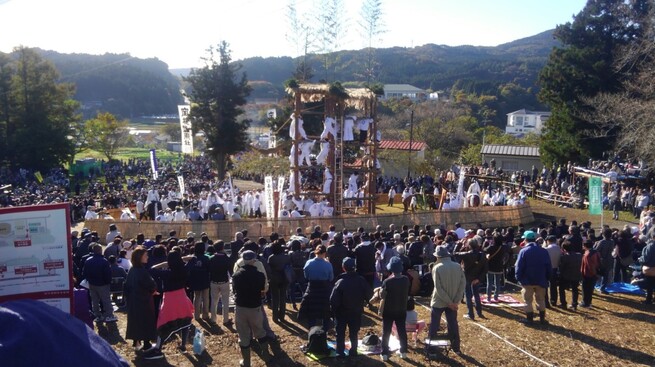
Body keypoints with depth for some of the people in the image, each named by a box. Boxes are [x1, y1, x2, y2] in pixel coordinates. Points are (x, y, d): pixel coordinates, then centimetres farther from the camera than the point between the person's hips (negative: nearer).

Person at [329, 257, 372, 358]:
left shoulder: (340, 282, -22)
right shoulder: (361, 280, -13)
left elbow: (333, 300, -21)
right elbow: (369, 293, -5)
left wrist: (334, 310, -6)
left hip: (342, 313, -2)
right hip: (357, 312, 2)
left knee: (340, 333, 15)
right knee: (354, 333, 17)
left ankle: (340, 352, 20)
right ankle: (353, 352, 22)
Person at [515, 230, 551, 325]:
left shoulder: (524, 251, -11)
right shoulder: (543, 251, 0)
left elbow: (519, 267, -13)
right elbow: (549, 267, 3)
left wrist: (518, 278, -4)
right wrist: (547, 278, 10)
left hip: (527, 281, -3)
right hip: (541, 281, 3)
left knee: (528, 301, 7)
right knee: (541, 300, 16)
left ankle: (529, 319, 9)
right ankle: (542, 319, 20)